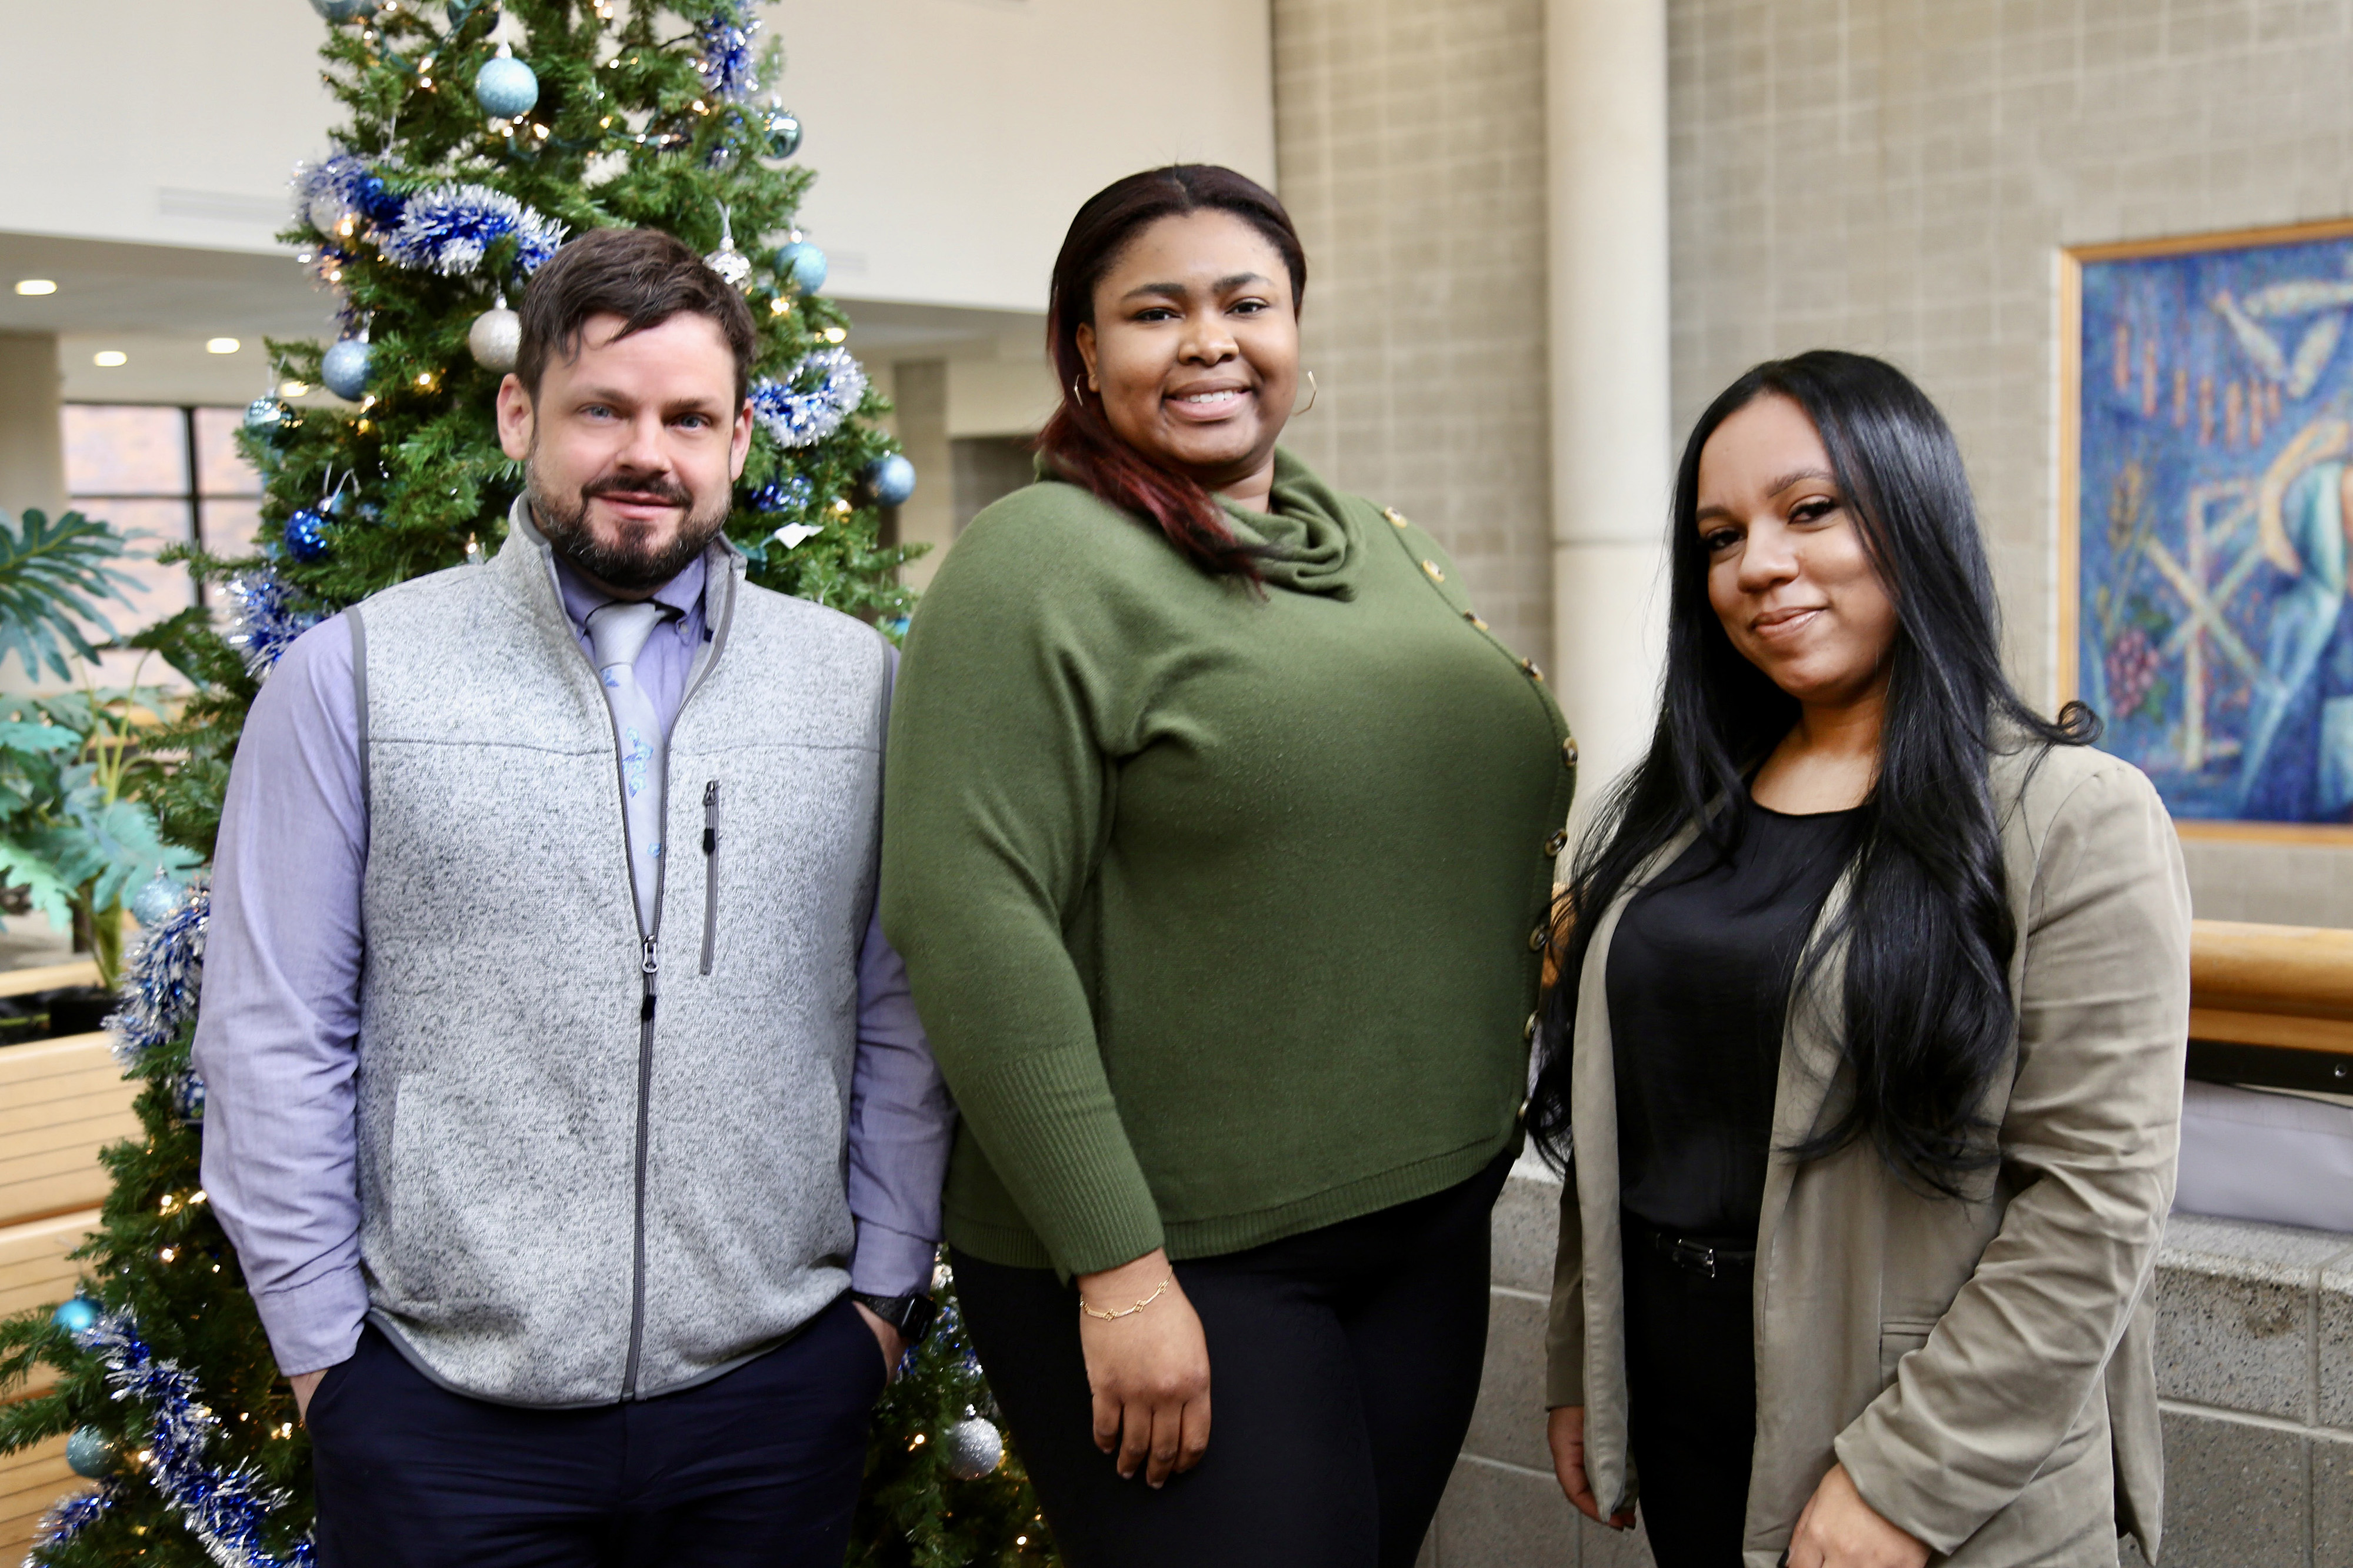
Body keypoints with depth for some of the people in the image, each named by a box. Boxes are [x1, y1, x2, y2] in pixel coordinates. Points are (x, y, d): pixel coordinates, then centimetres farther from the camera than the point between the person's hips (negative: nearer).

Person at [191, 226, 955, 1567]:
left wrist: (887, 1283, 4)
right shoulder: (355, 676, -1)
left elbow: (900, 1017, 7)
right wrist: (319, 1334, -2)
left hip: (776, 1383, 2)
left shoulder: (859, 681, 4)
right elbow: (276, 1037, -1)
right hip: (439, 1406, -1)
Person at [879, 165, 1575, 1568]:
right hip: (1178, 1257, -7)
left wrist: (1483, 1134, 13)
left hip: (1431, 1227, 7)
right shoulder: (1043, 568, -11)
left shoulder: (1386, 551, 11)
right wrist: (1118, 1270, -20)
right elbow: (970, 921, -19)